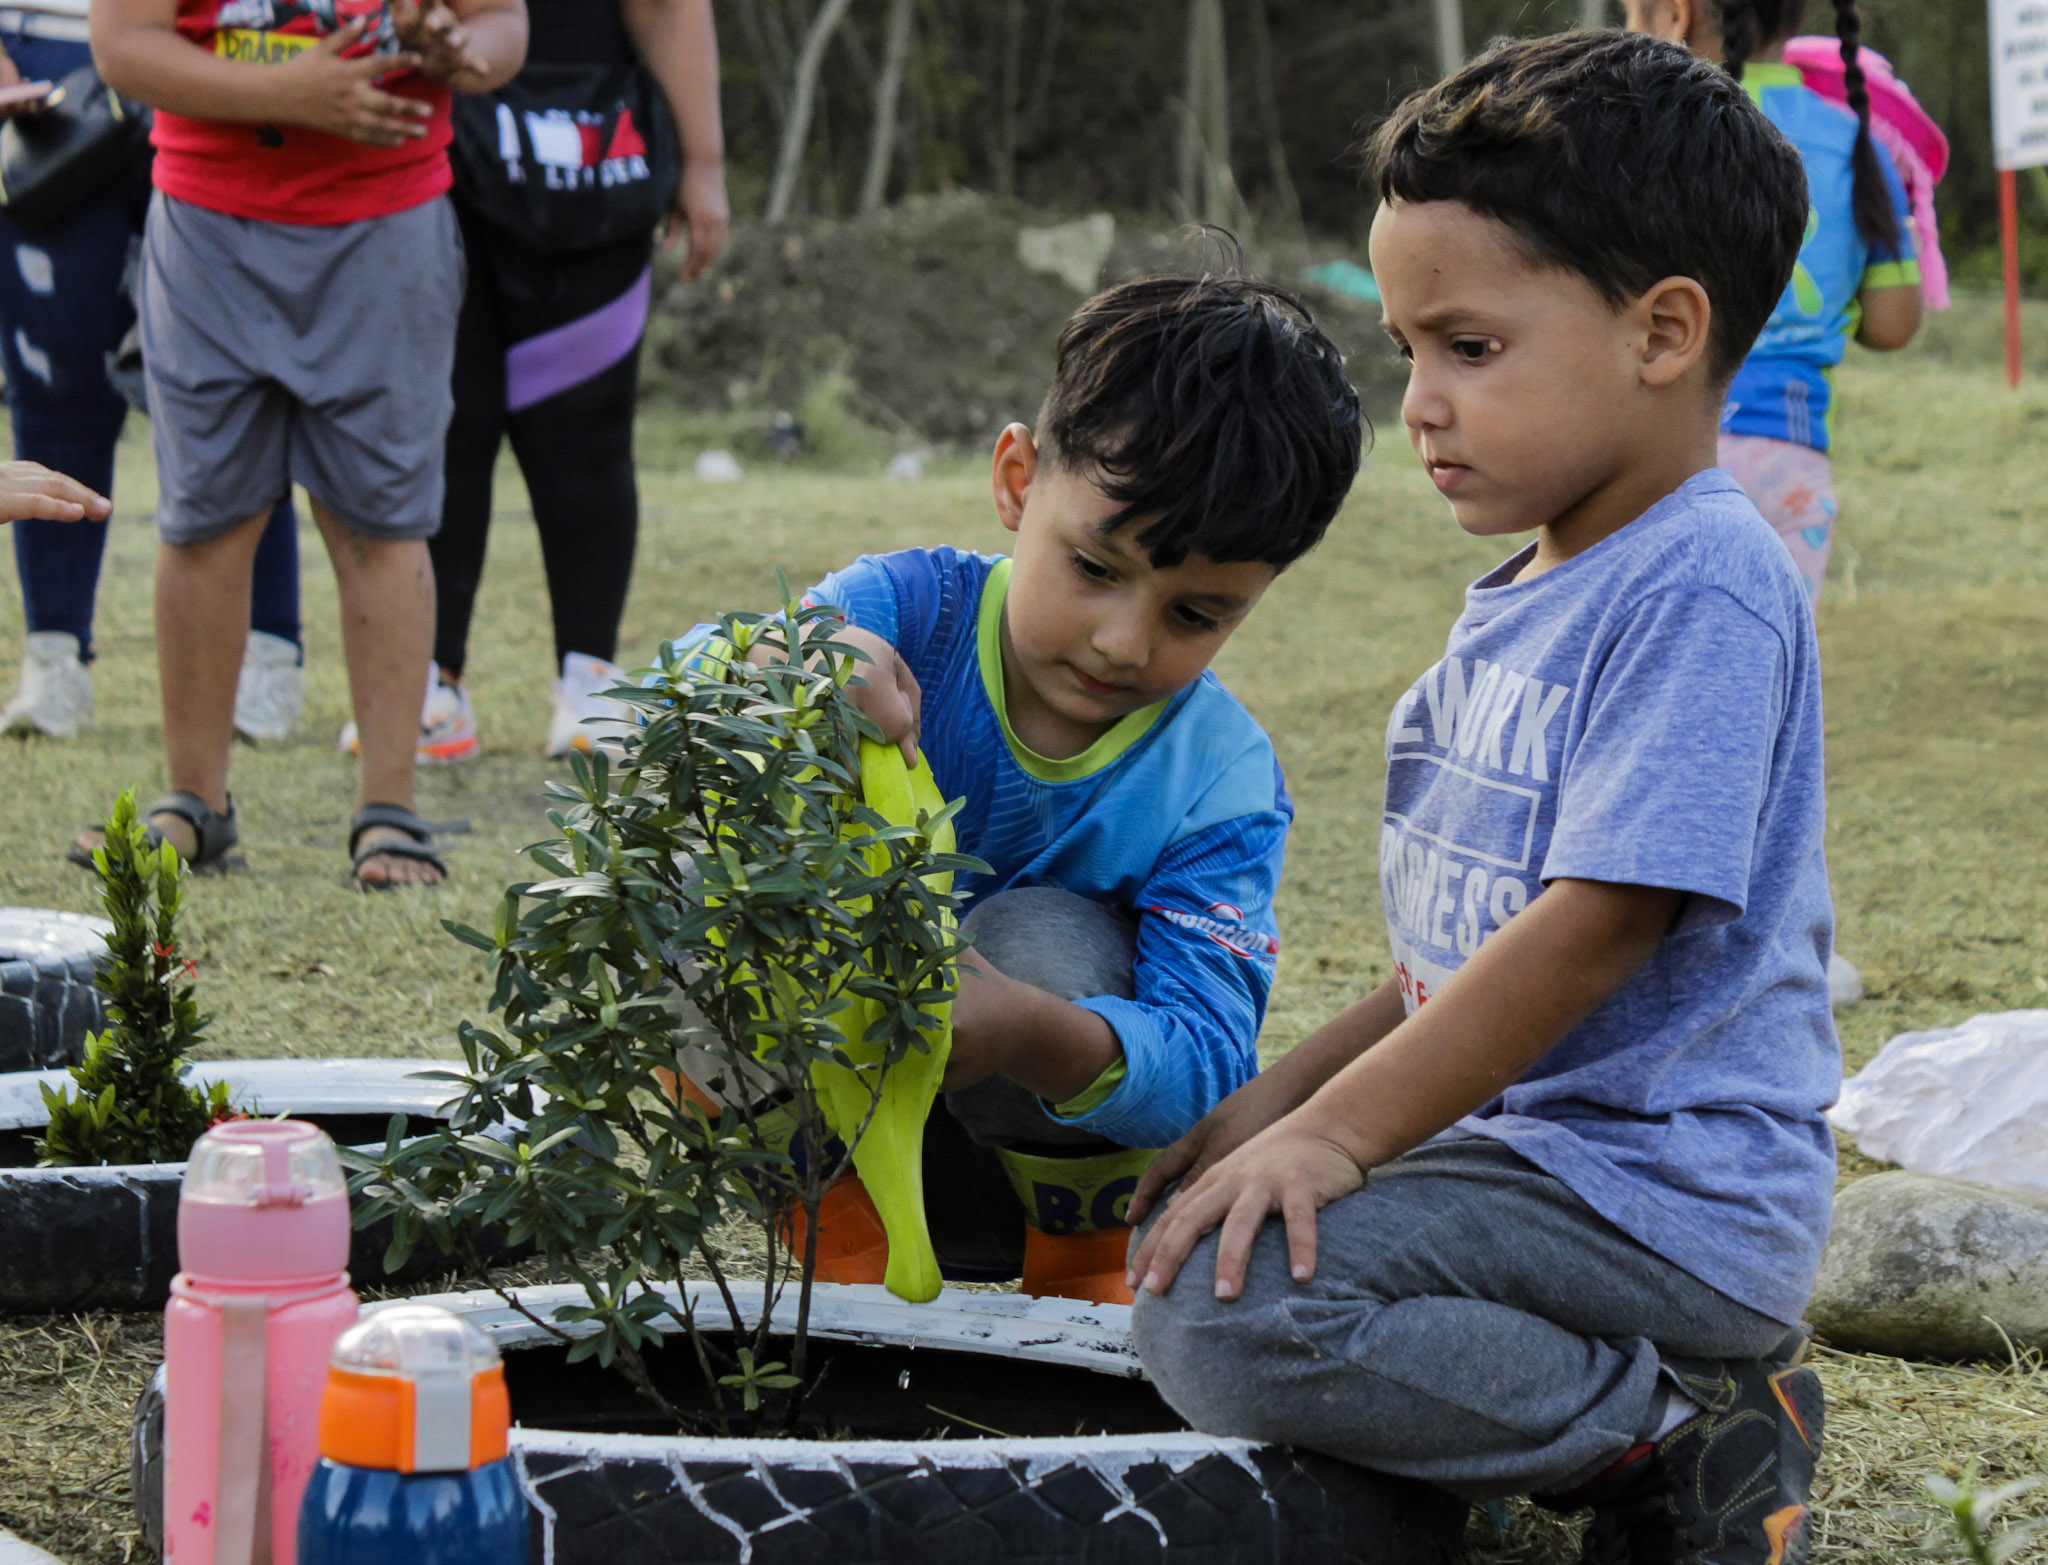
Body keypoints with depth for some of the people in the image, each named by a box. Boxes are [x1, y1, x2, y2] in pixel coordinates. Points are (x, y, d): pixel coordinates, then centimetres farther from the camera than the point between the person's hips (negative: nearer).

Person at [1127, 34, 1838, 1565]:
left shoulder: (1704, 591, -17)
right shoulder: (1533, 595, 15)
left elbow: (1600, 923, -23)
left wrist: (1336, 1135, -21)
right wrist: (1289, 1095, 13)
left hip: (1659, 1195, -11)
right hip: (1533, 1143, 11)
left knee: (1230, 1313, -27)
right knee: (1184, 1244, 22)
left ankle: (1690, 1436, -10)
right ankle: (1645, 1378, 9)